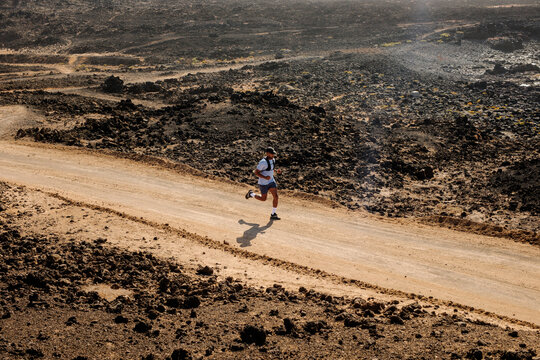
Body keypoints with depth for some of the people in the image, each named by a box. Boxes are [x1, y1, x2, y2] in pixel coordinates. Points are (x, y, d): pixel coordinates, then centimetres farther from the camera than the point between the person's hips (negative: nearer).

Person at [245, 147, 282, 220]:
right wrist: (265, 177, -32)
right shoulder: (263, 162, -25)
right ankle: (251, 194, 37)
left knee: (275, 196, -5)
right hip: (263, 183, -7)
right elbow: (256, 172, -20)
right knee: (263, 199, 10)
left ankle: (273, 215, 5)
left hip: (271, 181, 7)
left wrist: (276, 171, -1)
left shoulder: (273, 159, 1)